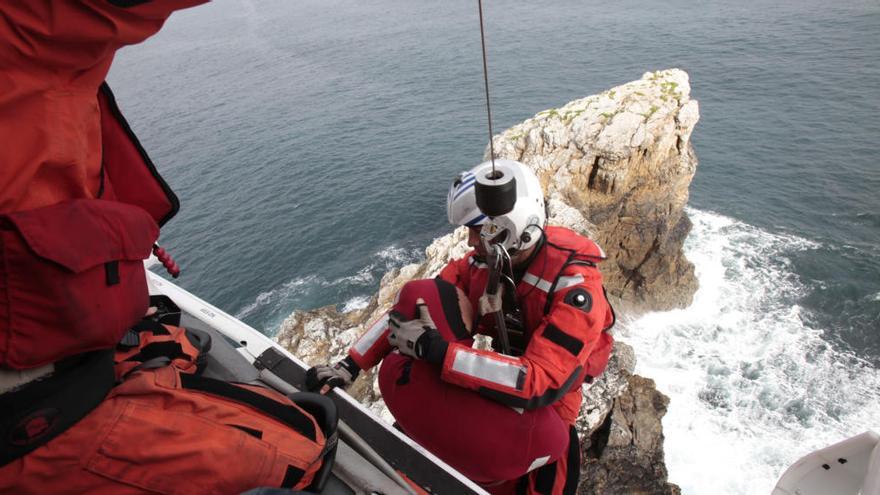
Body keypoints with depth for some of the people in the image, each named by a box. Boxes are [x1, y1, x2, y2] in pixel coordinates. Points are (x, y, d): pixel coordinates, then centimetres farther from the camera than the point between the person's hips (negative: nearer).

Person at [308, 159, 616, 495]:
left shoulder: (575, 284, -25)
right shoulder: (484, 260, -9)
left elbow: (542, 384, -33)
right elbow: (407, 312, -4)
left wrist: (435, 349, -37)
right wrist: (351, 365, -13)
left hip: (544, 403, -4)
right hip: (500, 375, 5)